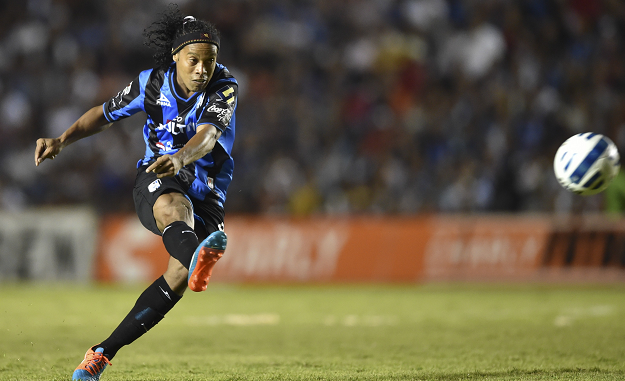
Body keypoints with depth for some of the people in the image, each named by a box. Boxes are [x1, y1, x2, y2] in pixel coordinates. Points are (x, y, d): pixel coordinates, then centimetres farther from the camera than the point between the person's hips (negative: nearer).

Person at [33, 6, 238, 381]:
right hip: (156, 181, -1)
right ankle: (196, 258, -79)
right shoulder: (152, 83, -5)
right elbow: (106, 114, 10)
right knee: (175, 206, -40)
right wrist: (61, 141, -4)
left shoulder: (225, 87, -13)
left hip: (206, 190, 1)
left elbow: (207, 135, -32)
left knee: (179, 274, -21)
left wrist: (180, 158, -53)